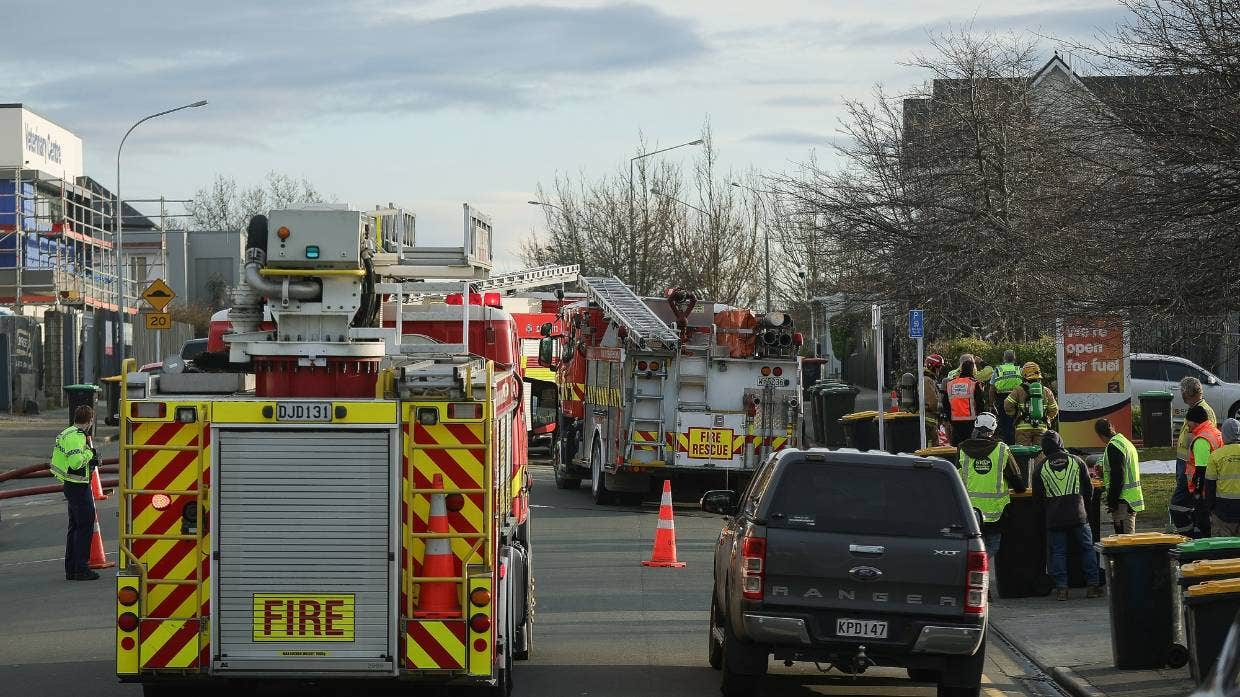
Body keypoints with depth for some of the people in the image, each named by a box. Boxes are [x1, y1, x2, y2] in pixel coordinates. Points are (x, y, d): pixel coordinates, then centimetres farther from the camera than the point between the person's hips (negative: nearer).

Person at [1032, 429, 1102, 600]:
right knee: (1087, 549, 9)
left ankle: (1061, 587, -1)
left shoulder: (1041, 468, 0)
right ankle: (1092, 586, 8)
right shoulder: (1076, 461, 2)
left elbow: (1037, 497, 5)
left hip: (1054, 520, 0)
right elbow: (1089, 489, 9)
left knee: (1058, 552, 5)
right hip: (1078, 516, 1)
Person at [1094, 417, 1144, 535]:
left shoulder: (1113, 447, -14)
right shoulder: (1127, 443, 17)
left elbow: (1117, 476, -20)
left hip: (1123, 502, -10)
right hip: (1133, 499, 10)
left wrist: (1112, 501, -17)